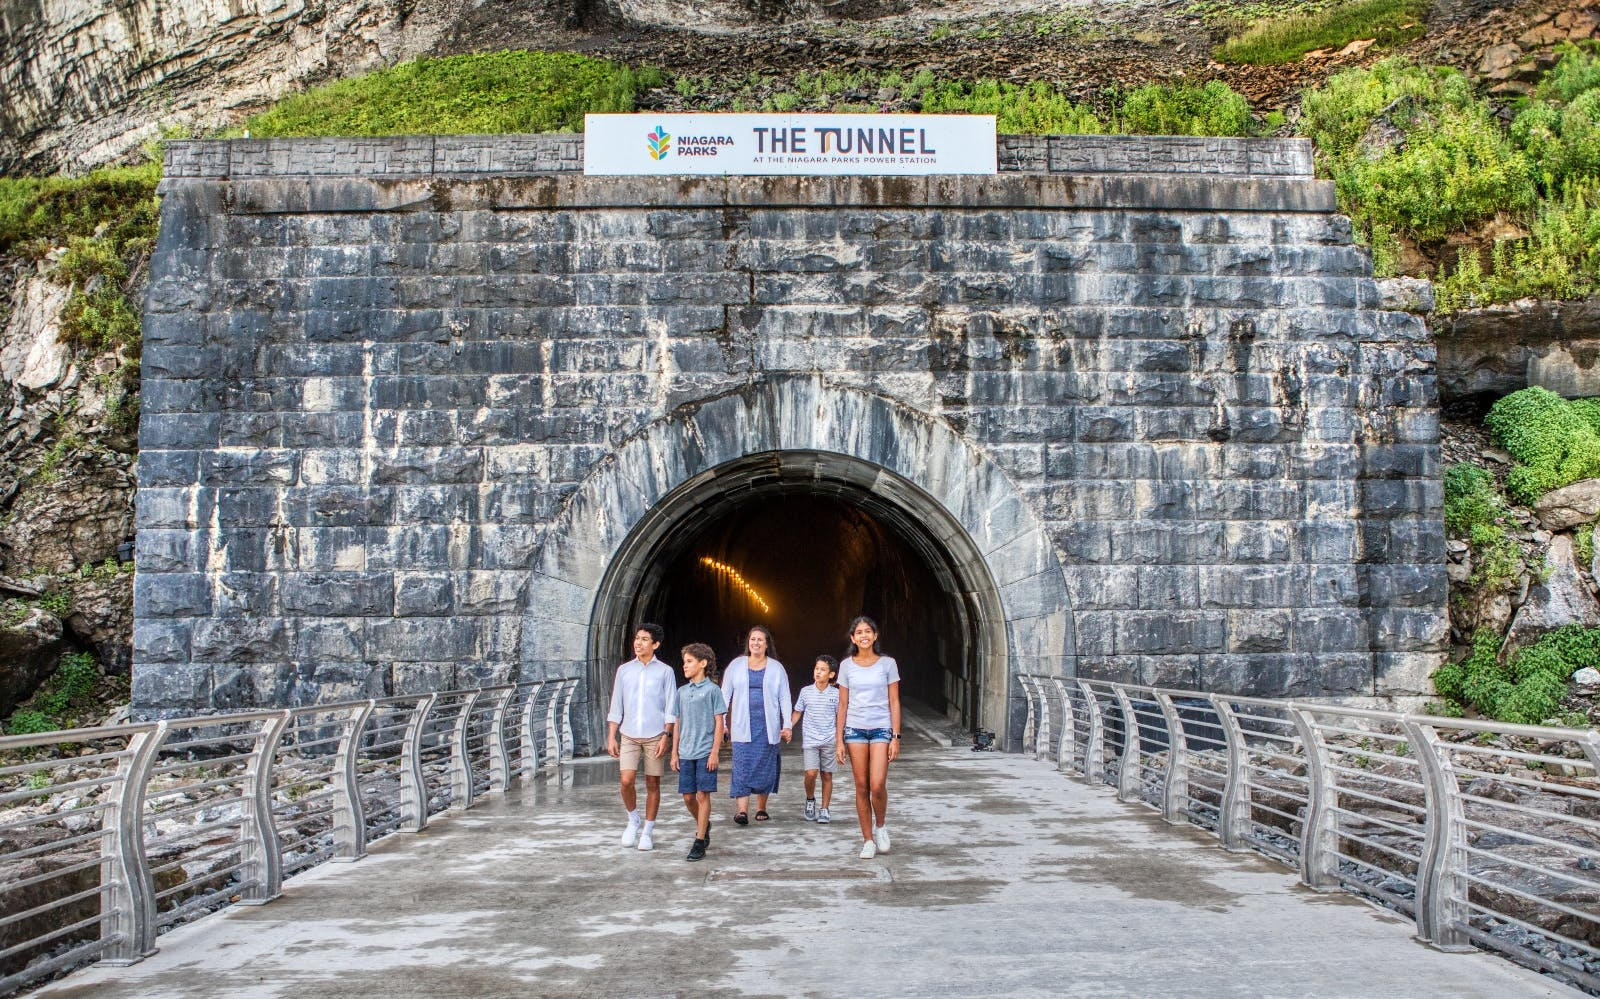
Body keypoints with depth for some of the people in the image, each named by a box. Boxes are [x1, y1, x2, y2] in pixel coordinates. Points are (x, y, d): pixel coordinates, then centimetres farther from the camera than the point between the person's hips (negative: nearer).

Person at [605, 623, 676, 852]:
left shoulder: (665, 671, 0)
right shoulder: (624, 670, 8)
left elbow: (670, 708, 0)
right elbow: (616, 707, 10)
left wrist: (666, 736, -9)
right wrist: (611, 737, 4)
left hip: (655, 736, -2)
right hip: (629, 736, 2)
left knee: (652, 784, 3)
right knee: (626, 781, -9)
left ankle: (648, 831, 16)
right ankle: (633, 820, 16)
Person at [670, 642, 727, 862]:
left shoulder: (712, 690, -4)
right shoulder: (682, 692, 11)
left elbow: (719, 723, -5)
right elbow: (677, 724, 15)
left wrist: (714, 753, -11)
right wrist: (674, 753, 11)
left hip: (705, 753, -5)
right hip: (686, 753, 5)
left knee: (703, 795, -3)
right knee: (688, 796, 8)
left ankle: (700, 841, 3)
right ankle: (703, 824, 33)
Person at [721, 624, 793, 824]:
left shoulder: (776, 668, 7)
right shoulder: (736, 665, 8)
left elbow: (785, 698, 7)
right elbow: (725, 695, 9)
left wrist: (787, 725, -1)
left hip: (767, 726, 1)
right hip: (742, 726, 0)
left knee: (765, 766, 4)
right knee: (742, 766, -10)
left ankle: (761, 808, 18)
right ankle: (742, 811, -14)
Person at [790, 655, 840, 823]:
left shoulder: (835, 694, 0)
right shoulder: (806, 692, 1)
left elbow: (839, 717, 8)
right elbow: (797, 713, 11)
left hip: (829, 741, 0)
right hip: (810, 740, 0)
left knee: (827, 775, 5)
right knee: (811, 773, -12)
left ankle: (824, 810, 16)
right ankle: (810, 800, 15)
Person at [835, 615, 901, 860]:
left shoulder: (887, 664, 1)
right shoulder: (847, 666, 5)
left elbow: (894, 702, 2)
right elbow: (843, 705, 8)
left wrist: (896, 738, -4)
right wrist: (840, 740, 4)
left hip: (881, 729, -2)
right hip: (855, 729, 2)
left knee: (877, 785, -15)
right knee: (862, 787, 2)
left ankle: (880, 826, 13)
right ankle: (868, 840, 12)